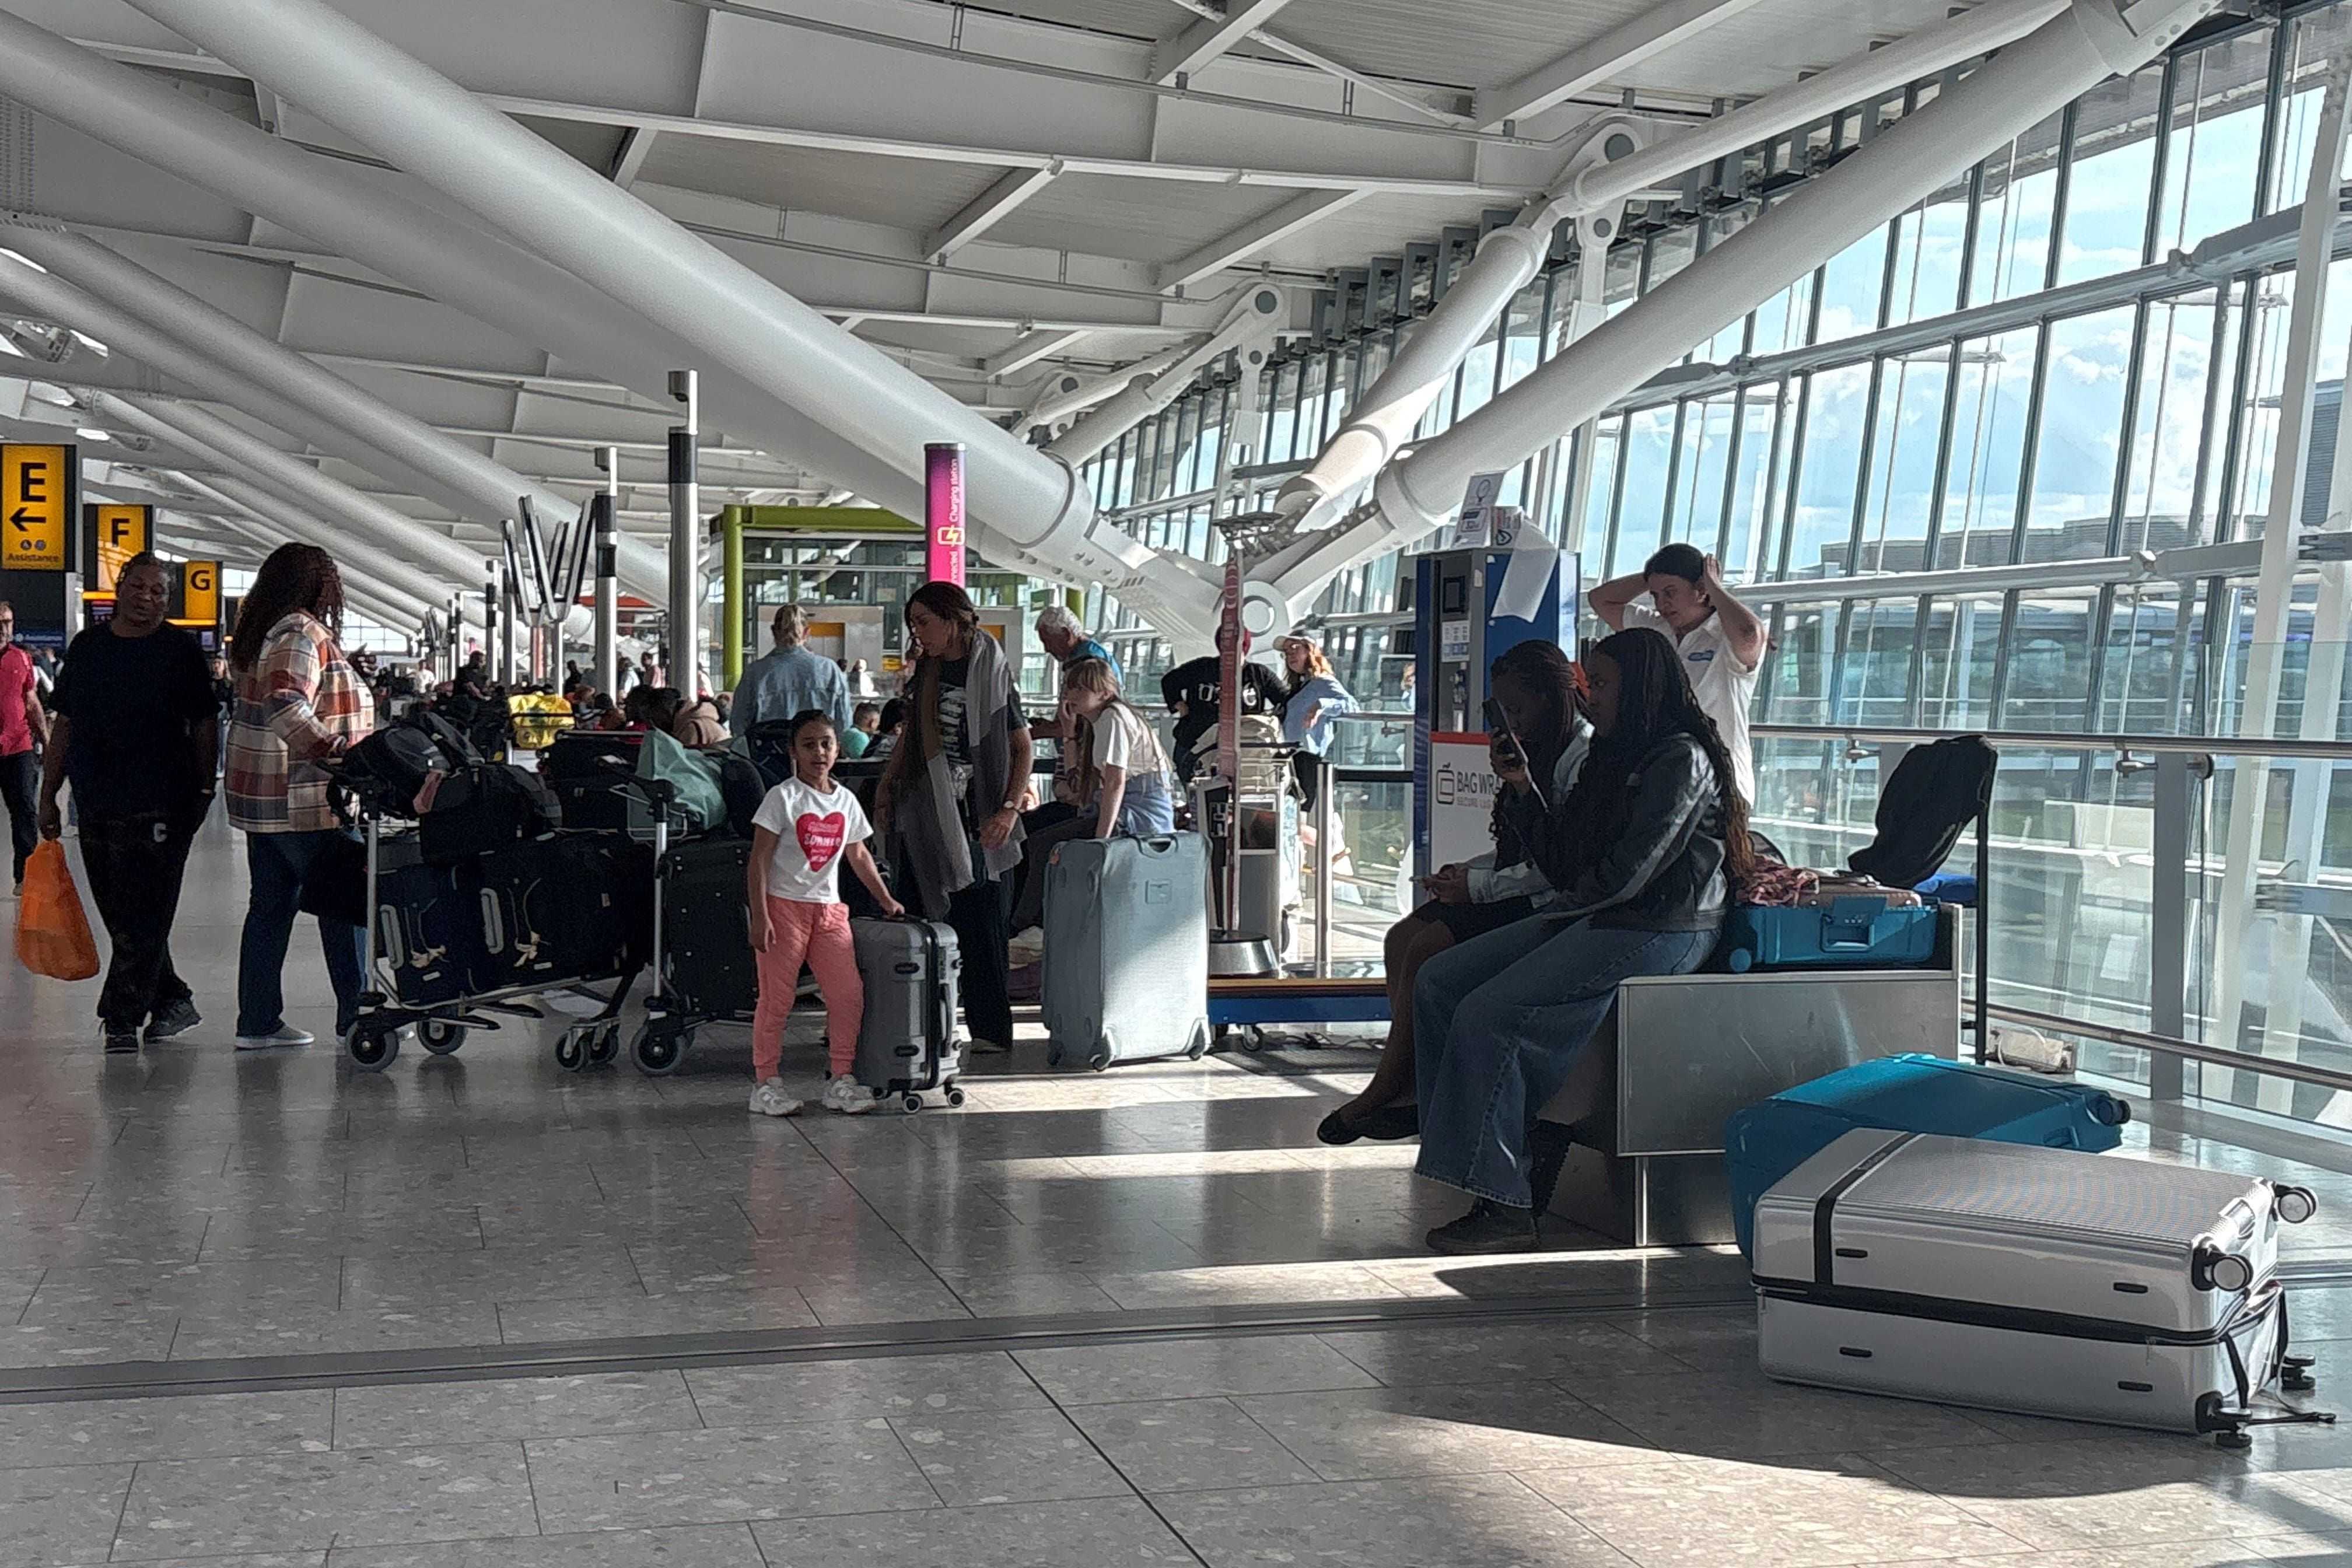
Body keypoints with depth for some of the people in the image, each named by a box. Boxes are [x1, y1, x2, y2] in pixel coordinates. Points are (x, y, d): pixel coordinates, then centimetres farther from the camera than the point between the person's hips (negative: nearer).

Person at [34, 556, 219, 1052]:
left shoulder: (180, 650, 0)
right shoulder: (87, 647, 12)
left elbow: (204, 727, 2)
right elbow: (64, 725, 15)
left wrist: (204, 791, -1)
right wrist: (48, 796, 13)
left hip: (162, 806, -5)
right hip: (96, 805, 5)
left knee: (145, 917, -5)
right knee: (120, 917, 10)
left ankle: (122, 1018, -1)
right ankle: (173, 1002, 23)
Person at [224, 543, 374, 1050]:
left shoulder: (256, 633, 14)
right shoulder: (302, 633, -15)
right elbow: (286, 708, -28)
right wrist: (339, 752, -27)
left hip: (258, 795, 9)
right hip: (305, 799, -9)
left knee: (272, 904, 12)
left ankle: (258, 1021, 14)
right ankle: (357, 1017, 6)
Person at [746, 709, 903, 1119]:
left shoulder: (846, 801, 11)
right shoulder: (783, 797, -5)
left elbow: (858, 856, 24)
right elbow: (759, 860, -8)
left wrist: (886, 900, 24)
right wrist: (760, 918, -15)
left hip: (829, 910, 5)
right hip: (784, 905, -5)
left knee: (849, 994, -2)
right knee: (776, 998, -3)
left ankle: (840, 1079, 7)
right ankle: (766, 1083, 5)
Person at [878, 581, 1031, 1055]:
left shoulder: (990, 670, -6)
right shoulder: (925, 672, 12)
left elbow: (1022, 746, -5)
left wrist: (1009, 810, -13)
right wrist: (887, 784, 14)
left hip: (975, 819, -6)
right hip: (924, 816, 6)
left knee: (980, 925, -3)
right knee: (919, 923, 6)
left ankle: (991, 1029, 3)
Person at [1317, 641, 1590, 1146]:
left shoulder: (1584, 756, -14)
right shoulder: (1541, 749, 17)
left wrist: (1480, 887, -16)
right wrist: (1467, 872, 4)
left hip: (1549, 904, -10)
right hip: (1516, 893, 10)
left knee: (1428, 946, -20)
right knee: (1401, 937, -5)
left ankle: (1389, 1086, -8)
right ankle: (1410, 1085, -9)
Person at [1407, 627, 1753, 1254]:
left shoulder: (1682, 758, -9)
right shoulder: (1614, 758, 20)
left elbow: (1627, 873, -18)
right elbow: (1562, 862, 18)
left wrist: (1566, 907, -4)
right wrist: (1524, 792, 9)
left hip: (1655, 932, -10)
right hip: (1591, 923, 10)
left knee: (1488, 1016, -22)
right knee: (1438, 982, -1)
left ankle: (1504, 1205, -17)